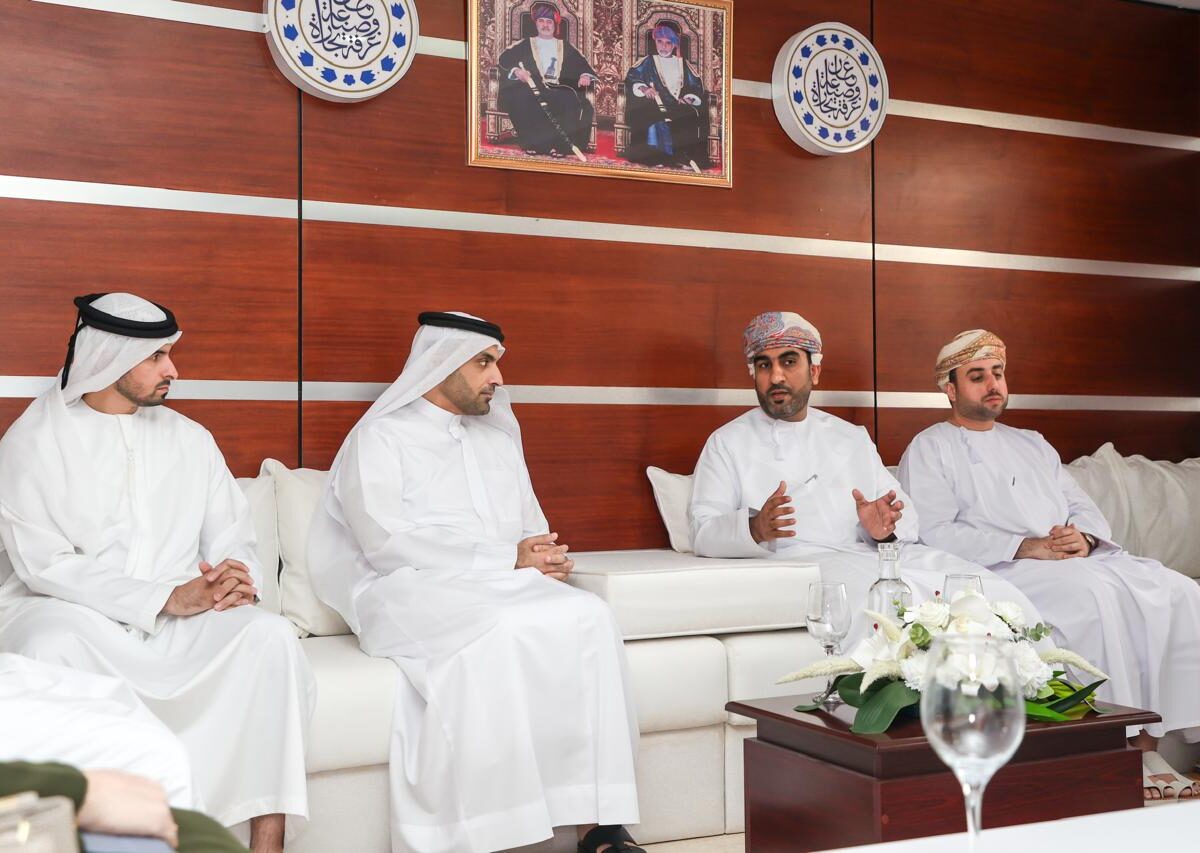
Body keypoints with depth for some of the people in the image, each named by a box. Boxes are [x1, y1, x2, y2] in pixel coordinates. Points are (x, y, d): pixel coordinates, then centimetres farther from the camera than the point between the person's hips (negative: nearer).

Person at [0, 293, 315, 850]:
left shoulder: (190, 439, 15)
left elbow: (231, 537, 12)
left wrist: (238, 578, -15)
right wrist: (168, 597, -19)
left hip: (177, 618, 3)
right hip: (69, 613, -3)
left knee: (270, 634, -24)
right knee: (50, 646, -37)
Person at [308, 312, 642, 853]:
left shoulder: (499, 440, 25)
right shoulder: (380, 437, 4)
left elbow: (533, 530, 23)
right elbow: (385, 541, -11)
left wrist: (549, 559, -4)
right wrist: (507, 559, -13)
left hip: (504, 587, 6)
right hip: (411, 592, -5)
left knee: (588, 615, -24)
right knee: (493, 632, -36)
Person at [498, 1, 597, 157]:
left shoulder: (565, 47, 24)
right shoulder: (524, 45, 20)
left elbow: (583, 65, 13)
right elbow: (505, 59, 5)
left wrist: (585, 75, -12)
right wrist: (516, 71, -17)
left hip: (559, 91, 1)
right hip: (531, 88, -1)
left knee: (571, 99, -35)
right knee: (524, 97, -38)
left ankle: (560, 144, -33)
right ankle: (534, 142, -33)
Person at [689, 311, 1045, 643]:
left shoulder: (851, 437, 27)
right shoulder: (727, 443, 14)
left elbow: (906, 514, 19)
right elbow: (704, 532, 2)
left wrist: (884, 528, -7)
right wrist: (755, 529, -20)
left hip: (876, 554, 5)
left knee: (1000, 595, -19)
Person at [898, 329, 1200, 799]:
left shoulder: (1033, 445, 29)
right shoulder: (929, 450, 7)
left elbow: (1086, 509, 21)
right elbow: (933, 533, -8)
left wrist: (1084, 538, -5)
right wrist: (1025, 547, -16)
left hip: (1080, 560, 7)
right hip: (1001, 573, -7)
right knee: (1096, 595, -35)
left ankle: (1148, 737, -21)